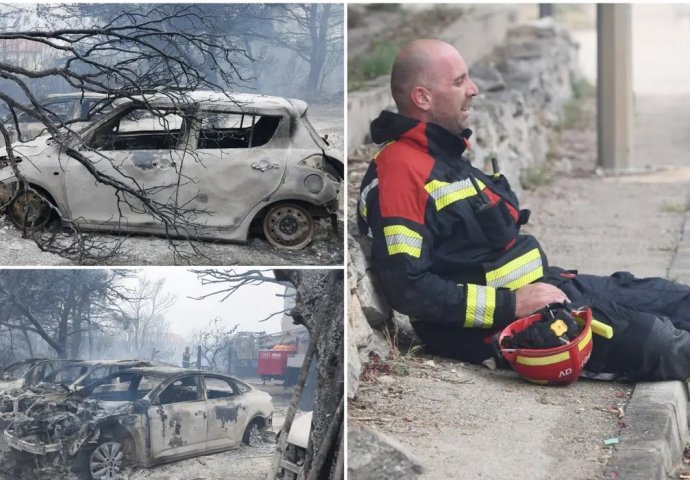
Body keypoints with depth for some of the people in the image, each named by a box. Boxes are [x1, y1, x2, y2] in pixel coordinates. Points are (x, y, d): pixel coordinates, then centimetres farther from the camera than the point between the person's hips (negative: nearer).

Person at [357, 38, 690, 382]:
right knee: (653, 341, -16)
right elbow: (407, 287, -25)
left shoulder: (443, 155, 14)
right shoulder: (400, 170, -19)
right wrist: (511, 304, -23)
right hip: (494, 327, -10)